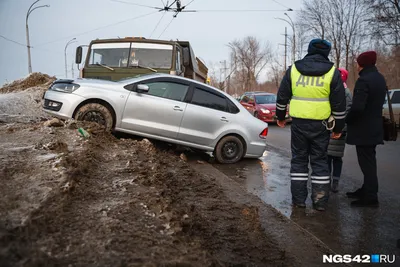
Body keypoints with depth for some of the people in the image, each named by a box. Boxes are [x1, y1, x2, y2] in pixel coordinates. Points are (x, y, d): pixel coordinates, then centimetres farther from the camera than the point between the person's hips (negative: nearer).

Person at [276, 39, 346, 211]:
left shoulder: (293, 69, 2)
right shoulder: (332, 72, -2)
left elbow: (282, 97, 7)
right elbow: (339, 104, 0)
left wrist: (280, 116, 20)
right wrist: (338, 127, 9)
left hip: (298, 123, 1)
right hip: (320, 124, -1)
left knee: (299, 159, 10)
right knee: (320, 161, 9)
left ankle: (298, 198, 12)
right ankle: (320, 201, 11)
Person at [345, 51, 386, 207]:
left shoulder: (364, 80, -21)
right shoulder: (379, 78, 11)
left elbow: (357, 107, -28)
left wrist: (347, 120, -11)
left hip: (364, 128, -10)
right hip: (374, 127, 10)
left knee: (366, 162, -3)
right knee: (369, 161, 17)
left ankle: (370, 197, 3)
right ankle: (366, 191, 29)